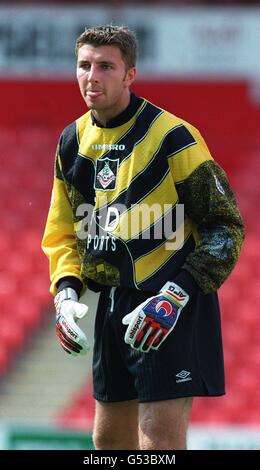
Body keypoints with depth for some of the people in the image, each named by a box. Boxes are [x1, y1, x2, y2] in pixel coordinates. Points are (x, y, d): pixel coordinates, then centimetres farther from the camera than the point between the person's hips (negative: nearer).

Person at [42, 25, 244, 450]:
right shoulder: (73, 142, 8)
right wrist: (66, 291, 2)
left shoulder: (172, 137, -12)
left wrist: (176, 295, -20)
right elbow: (64, 231, 20)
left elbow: (226, 226, -11)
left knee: (160, 442, -13)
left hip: (172, 309, -7)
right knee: (109, 439, 14)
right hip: (113, 308, 7)